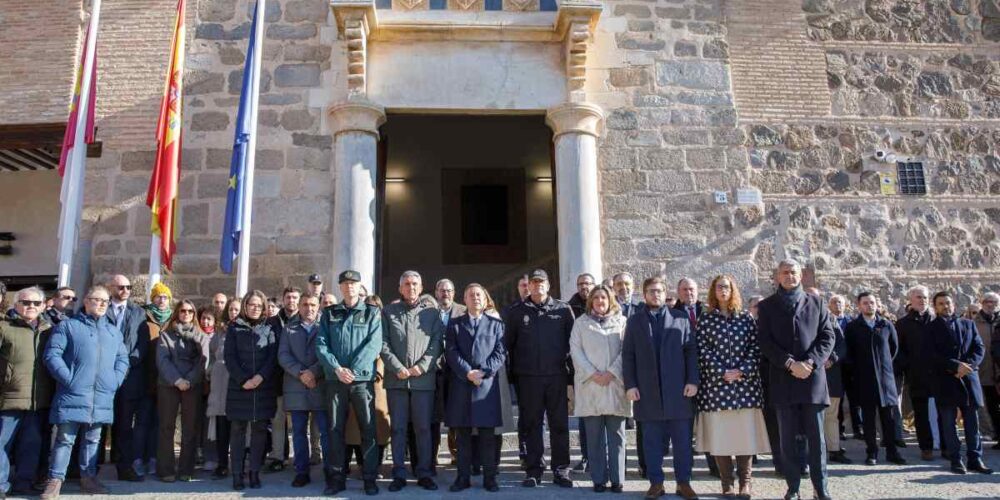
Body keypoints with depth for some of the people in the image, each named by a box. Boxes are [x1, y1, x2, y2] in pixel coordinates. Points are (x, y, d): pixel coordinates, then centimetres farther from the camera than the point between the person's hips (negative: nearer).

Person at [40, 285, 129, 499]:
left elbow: (122, 358, 20)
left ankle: (88, 477, 20)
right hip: (73, 394, -5)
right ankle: (55, 480, 6)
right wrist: (68, 378, -14)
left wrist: (116, 380, 4)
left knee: (92, 439, 11)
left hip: (102, 397, 5)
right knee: (65, 439, -2)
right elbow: (52, 354, -6)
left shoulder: (113, 332, 18)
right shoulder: (68, 325, 2)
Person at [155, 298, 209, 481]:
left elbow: (202, 361, 0)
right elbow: (162, 360, -3)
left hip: (193, 386, 1)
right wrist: (177, 380, -15)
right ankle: (166, 470, 3)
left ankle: (186, 469, 5)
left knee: (191, 428, 0)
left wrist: (189, 380, -13)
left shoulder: (201, 336, 12)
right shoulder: (166, 334, 9)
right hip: (168, 385, -1)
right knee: (167, 427, 0)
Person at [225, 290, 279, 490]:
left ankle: (255, 472, 9)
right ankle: (237, 474, 6)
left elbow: (273, 356, 0)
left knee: (260, 429, 2)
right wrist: (243, 380, -12)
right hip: (239, 386, 0)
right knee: (238, 429, 1)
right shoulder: (235, 328, 8)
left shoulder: (269, 328, 8)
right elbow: (229, 356, 0)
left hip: (264, 387, 0)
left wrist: (261, 376, -15)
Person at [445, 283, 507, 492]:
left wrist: (483, 372, -11)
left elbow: (500, 353, 2)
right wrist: (468, 373, -13)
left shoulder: (496, 324, 11)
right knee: (462, 434, 4)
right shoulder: (454, 324, 12)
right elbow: (452, 353, 1)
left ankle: (489, 477, 9)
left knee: (487, 434, 2)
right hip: (461, 384, 1)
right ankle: (463, 477, 12)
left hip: (488, 384, 0)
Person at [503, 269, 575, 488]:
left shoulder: (563, 310, 5)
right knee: (532, 425, 6)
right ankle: (534, 471, 16)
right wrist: (512, 372, 2)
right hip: (528, 377, 0)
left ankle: (561, 470, 15)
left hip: (557, 376, 0)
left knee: (559, 425, 4)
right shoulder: (517, 312, 5)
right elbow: (507, 344, 6)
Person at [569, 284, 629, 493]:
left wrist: (611, 373, -10)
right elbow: (575, 350, 2)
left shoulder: (621, 322, 11)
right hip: (590, 384, 0)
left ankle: (617, 479, 8)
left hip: (615, 384, 0)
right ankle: (598, 479, 7)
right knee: (595, 436, 1)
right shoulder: (581, 322, 11)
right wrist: (593, 374, -9)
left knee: (616, 435, 2)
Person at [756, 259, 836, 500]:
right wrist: (790, 363, -13)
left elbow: (828, 336, 4)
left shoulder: (816, 303, 10)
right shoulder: (767, 306, 7)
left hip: (813, 377, 1)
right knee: (787, 438, 4)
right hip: (782, 379, 0)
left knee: (817, 436, 3)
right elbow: (764, 341, -1)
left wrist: (810, 362, -11)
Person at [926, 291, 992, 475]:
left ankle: (975, 459, 11)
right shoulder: (931, 328, 3)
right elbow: (930, 354, -7)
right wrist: (955, 365, -16)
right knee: (948, 422, 1)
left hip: (969, 378, 3)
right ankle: (955, 460, 8)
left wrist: (967, 365, -11)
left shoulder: (968, 324, 14)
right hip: (944, 380, -3)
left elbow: (979, 348, 7)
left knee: (972, 421, 4)